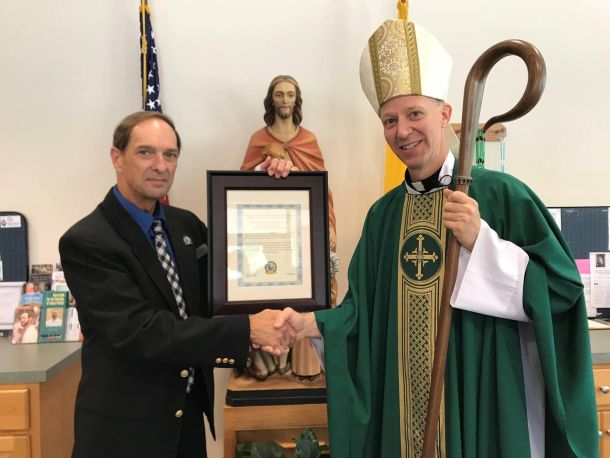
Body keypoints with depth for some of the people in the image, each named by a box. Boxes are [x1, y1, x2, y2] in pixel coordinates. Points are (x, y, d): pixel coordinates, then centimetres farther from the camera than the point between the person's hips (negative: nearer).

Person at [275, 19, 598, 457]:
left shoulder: (501, 195, -8)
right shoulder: (384, 214, 5)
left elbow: (563, 287, -12)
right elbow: (366, 310, 5)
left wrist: (480, 242, -22)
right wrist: (310, 323, -11)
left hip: (481, 403, -3)